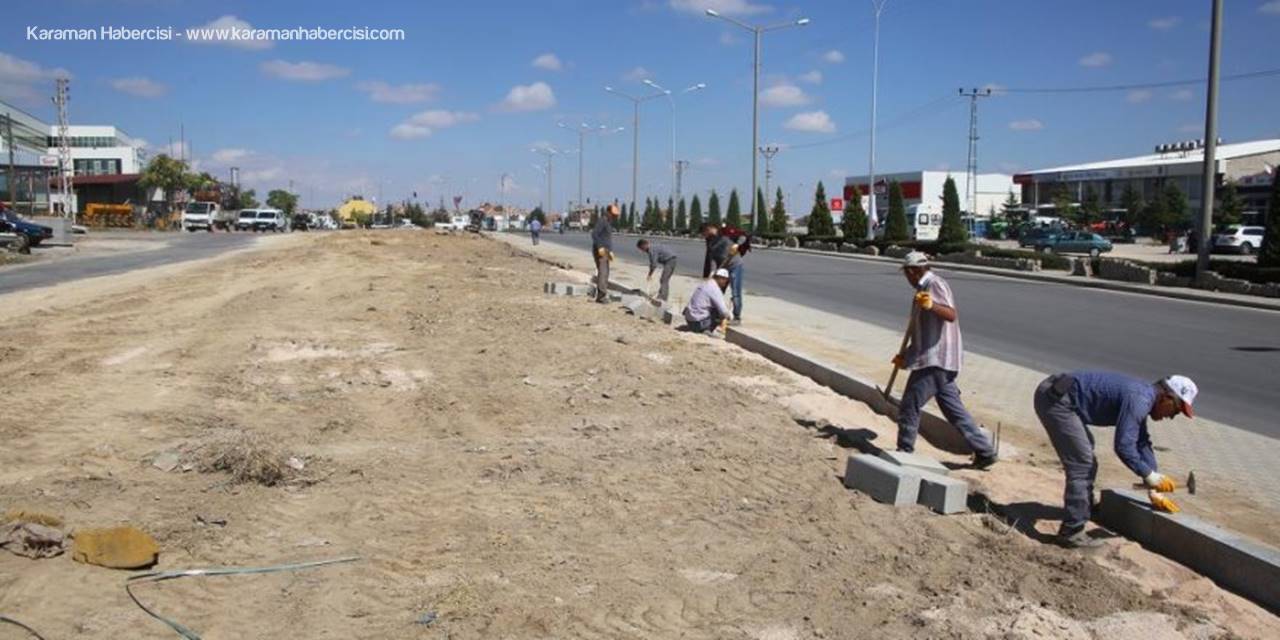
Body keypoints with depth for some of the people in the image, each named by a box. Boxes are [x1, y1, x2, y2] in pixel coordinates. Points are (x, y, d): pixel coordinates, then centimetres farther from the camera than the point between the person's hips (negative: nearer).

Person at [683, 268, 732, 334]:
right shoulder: (715, 289, -15)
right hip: (699, 323, -9)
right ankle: (708, 330, -5)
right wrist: (727, 316, 4)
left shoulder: (704, 284, 12)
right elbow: (723, 312, -17)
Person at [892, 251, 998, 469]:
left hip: (934, 360, -10)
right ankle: (984, 451, 14)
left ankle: (904, 452, 2)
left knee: (909, 406, -5)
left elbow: (951, 315, -25)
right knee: (953, 409, 11)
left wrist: (931, 305, -44)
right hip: (937, 360, 10)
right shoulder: (925, 287, 20)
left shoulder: (934, 284, -10)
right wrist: (906, 355, 29)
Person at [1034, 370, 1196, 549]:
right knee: (1082, 465, -9)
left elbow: (1142, 444, 24)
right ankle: (1071, 533, -4)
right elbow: (1123, 446, -20)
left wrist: (1154, 491, 25)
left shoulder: (1141, 396, 16)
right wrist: (1151, 476, -7)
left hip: (1055, 393, 11)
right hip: (1056, 399, -11)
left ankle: (1084, 507, 47)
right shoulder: (1138, 400, -14)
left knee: (1085, 456, 28)